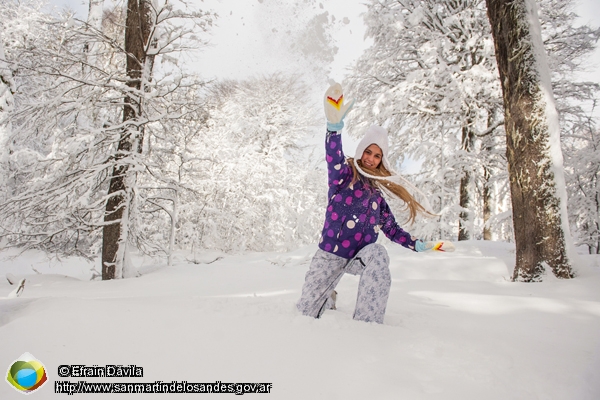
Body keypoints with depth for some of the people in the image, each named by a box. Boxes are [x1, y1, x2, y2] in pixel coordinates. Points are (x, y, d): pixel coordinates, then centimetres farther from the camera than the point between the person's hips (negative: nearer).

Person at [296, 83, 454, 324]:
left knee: (378, 254, -34)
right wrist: (335, 125, -45)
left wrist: (419, 245, 3)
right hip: (330, 254, -2)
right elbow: (333, 158, -27)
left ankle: (367, 323, -28)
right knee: (307, 311, 4)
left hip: (360, 255, 2)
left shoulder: (377, 191, 9)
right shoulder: (343, 175, -3)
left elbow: (391, 229, 15)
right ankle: (328, 297, 41)